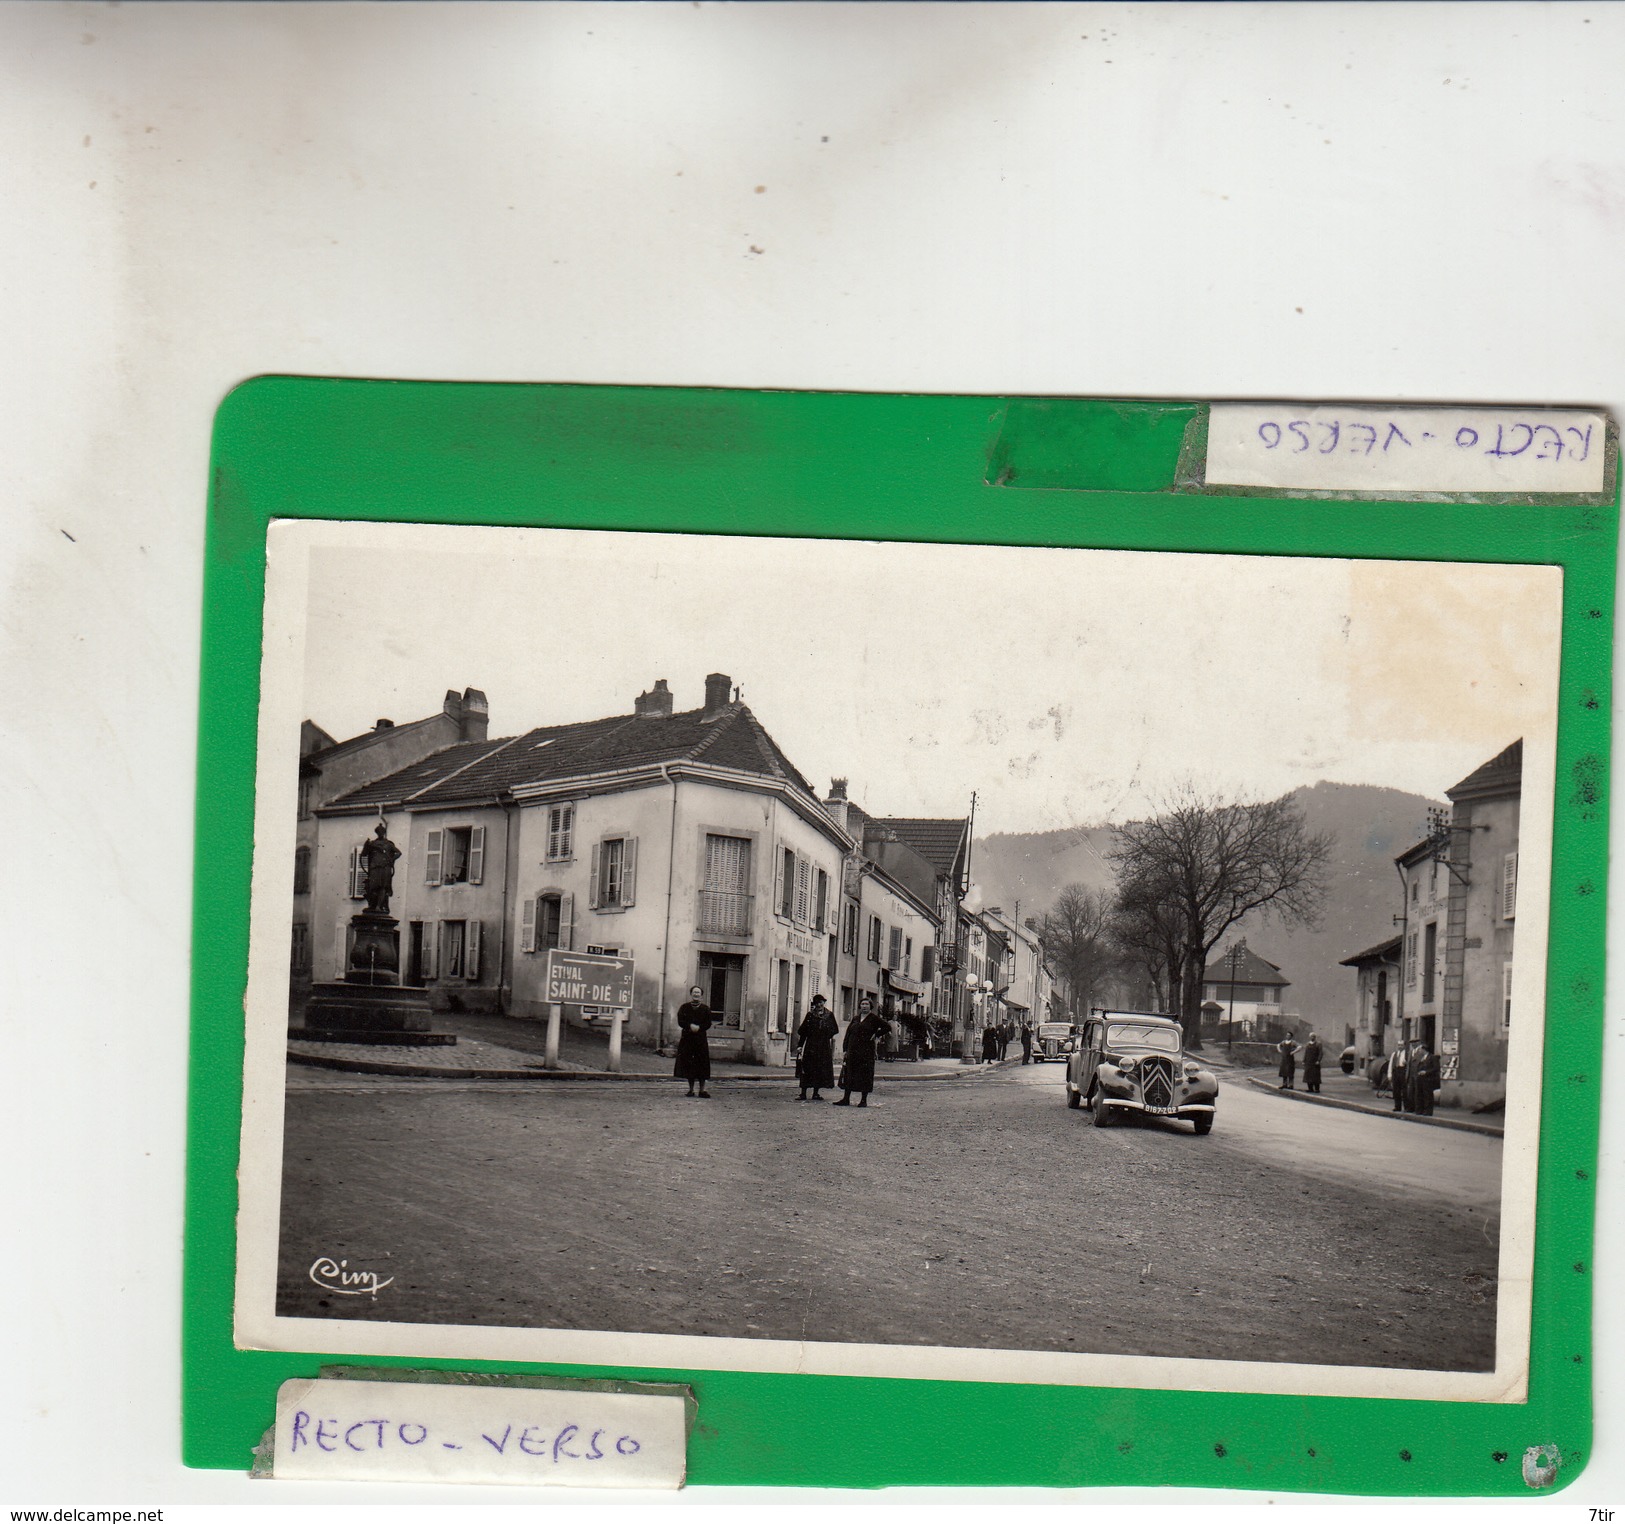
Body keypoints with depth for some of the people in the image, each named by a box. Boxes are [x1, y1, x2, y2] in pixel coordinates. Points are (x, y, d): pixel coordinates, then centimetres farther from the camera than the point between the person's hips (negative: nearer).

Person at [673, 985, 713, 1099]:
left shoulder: (706, 1009, 7)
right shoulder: (684, 1007, 7)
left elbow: (708, 1024, -1)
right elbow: (680, 1022, -3)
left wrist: (698, 1028, -17)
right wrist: (691, 1026, -18)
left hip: (701, 1039, 0)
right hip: (687, 1039, 0)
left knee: (702, 1064, -4)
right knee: (688, 1064, 0)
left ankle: (702, 1089, 0)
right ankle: (691, 1089, 8)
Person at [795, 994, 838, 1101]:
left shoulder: (829, 1015, 7)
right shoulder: (810, 1015, 3)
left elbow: (833, 1032, 9)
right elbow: (803, 1032, 2)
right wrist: (800, 1045, -4)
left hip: (824, 1047, 2)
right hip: (810, 1046, -2)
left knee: (820, 1070, 3)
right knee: (807, 1069, -4)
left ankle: (816, 1093, 11)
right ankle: (803, 1093, -2)